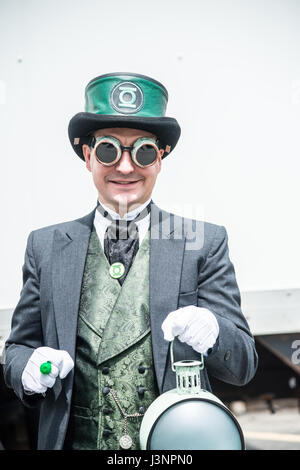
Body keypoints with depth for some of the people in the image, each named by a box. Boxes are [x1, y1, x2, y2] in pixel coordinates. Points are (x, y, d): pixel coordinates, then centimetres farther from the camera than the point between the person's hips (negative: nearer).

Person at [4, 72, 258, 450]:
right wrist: (30, 370, -15)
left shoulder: (205, 243, -1)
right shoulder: (46, 247, 4)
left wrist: (211, 331, -26)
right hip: (74, 441, 1)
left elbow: (243, 366, -4)